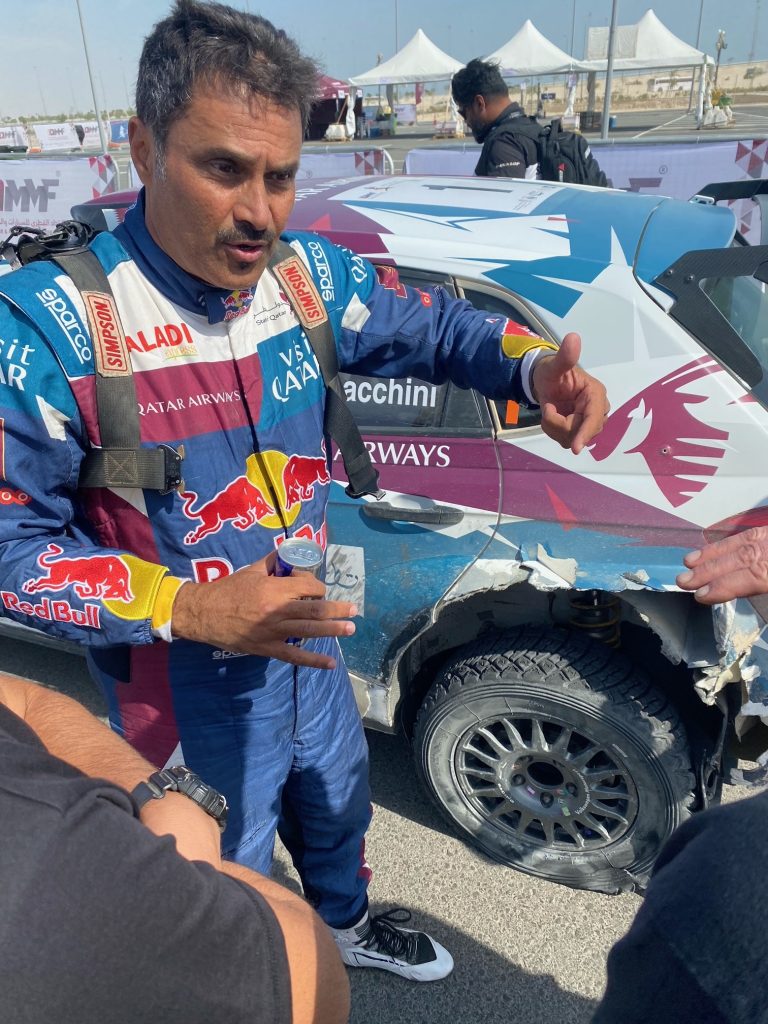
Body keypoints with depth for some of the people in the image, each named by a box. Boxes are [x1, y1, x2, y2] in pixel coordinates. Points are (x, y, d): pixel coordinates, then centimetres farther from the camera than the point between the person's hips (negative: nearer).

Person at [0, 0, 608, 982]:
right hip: (184, 690, -5)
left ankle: (348, 928, 67)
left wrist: (536, 368, -17)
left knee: (336, 806, 33)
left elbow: (430, 328, 3)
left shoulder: (307, 273, -10)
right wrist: (189, 609, -32)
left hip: (309, 642, 6)